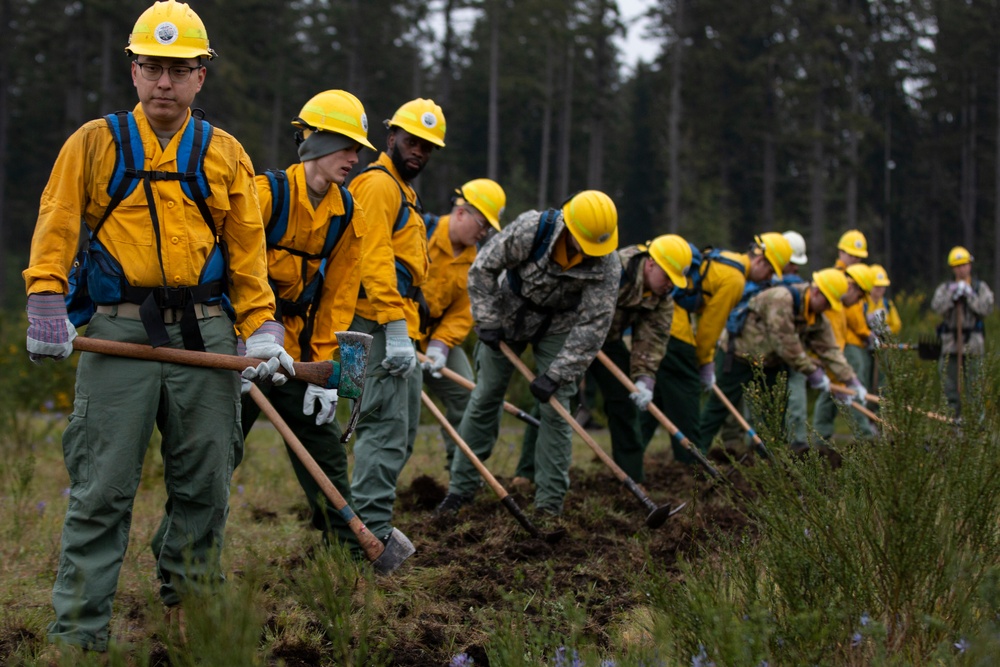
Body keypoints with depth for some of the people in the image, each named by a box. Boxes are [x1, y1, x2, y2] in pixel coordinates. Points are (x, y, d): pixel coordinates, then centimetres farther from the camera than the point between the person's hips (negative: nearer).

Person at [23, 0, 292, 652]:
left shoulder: (226, 154, 13)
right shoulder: (95, 142, 7)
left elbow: (248, 250, 11)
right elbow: (57, 225, 3)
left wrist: (262, 329, 1)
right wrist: (47, 305, -8)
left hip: (205, 333, 3)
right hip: (119, 331, -2)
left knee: (204, 487, 7)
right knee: (103, 489, -5)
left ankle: (187, 611, 20)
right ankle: (78, 632, -2)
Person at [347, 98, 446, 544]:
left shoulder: (402, 190, 25)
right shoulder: (378, 184, -9)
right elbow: (374, 260, -21)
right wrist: (396, 328, -27)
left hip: (400, 329, 11)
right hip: (381, 326, -11)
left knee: (401, 432, 13)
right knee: (387, 428, -14)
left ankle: (370, 523, 19)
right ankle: (371, 529, -14)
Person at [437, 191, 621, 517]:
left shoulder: (607, 265, -28)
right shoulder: (531, 230, -32)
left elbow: (593, 324, -26)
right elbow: (483, 267, -18)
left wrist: (556, 374, -28)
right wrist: (487, 322, -18)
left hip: (558, 327, 0)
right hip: (511, 315, 0)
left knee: (555, 409, -6)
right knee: (484, 399, 4)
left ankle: (550, 500, 2)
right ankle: (461, 487, 14)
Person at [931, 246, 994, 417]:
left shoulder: (980, 287, 7)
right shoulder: (945, 288, 11)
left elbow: (986, 308, -7)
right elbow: (936, 307, -5)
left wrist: (969, 295, -10)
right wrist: (952, 295, -14)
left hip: (973, 343, -2)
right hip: (950, 343, 2)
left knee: (974, 383, -2)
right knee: (950, 385, 2)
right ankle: (953, 418, 8)